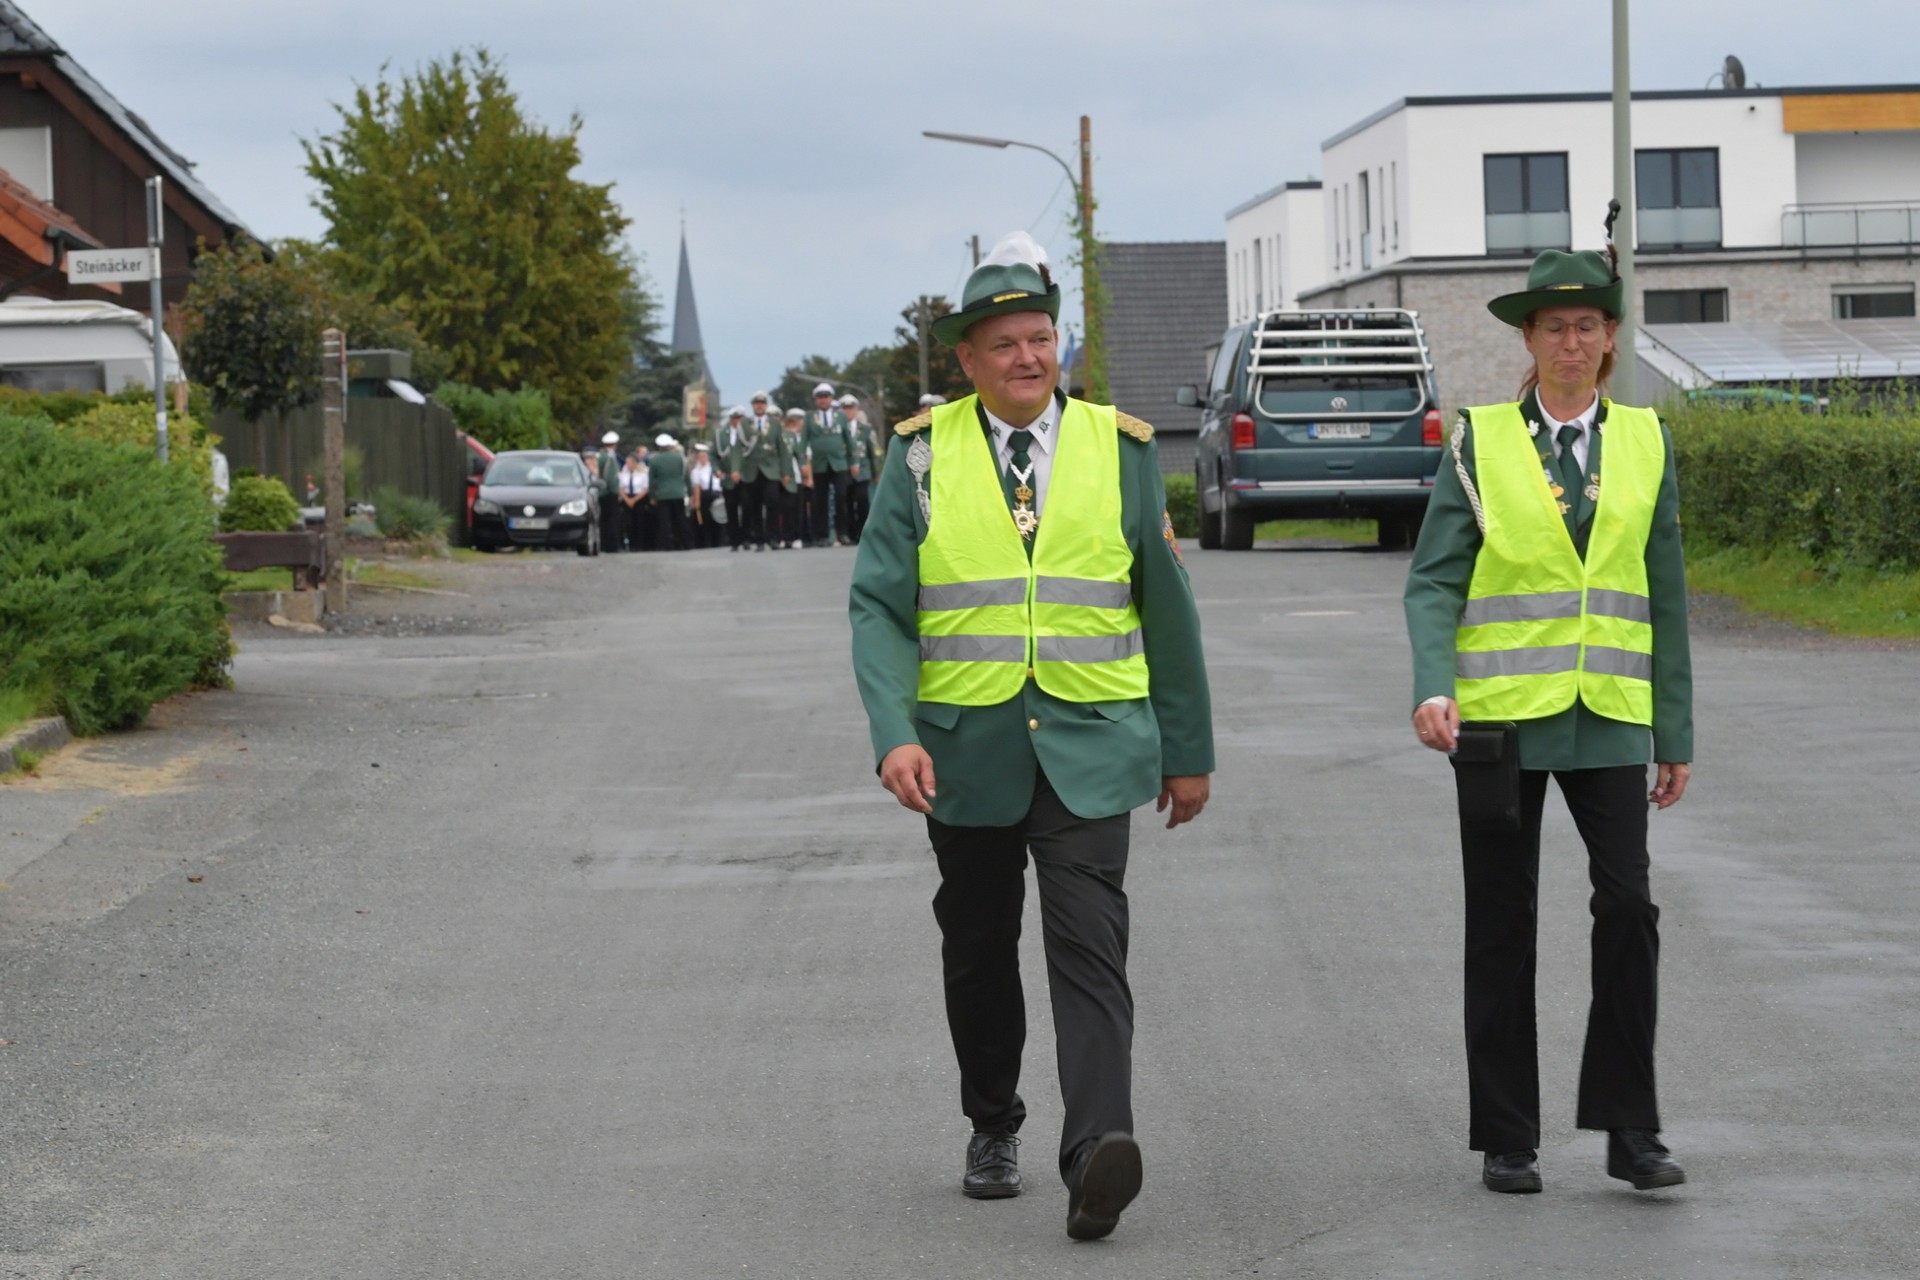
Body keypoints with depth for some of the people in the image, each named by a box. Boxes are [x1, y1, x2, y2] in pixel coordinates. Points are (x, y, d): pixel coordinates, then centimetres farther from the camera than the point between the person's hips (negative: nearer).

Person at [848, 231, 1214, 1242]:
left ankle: (1097, 1150, -26)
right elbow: (878, 605, -4)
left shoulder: (1118, 449, 3)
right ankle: (993, 1129, 32)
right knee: (978, 950, 13)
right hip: (967, 747, 1)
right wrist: (894, 734, -18)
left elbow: (1167, 608, 9)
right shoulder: (924, 455, 1)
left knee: (1089, 943, -15)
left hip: (1087, 746, -1)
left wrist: (1189, 751, 10)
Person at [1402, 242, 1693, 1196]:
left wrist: (1675, 736, 10)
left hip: (1606, 718, 1)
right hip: (1499, 716, -1)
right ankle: (1505, 1140, 13)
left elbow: (1664, 598, 11)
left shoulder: (1644, 444, 9)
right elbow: (1432, 581, -1)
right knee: (1501, 928, 4)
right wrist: (1432, 689, -18)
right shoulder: (1480, 442, 2)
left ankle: (1628, 1129, -5)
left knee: (1627, 904, -14)